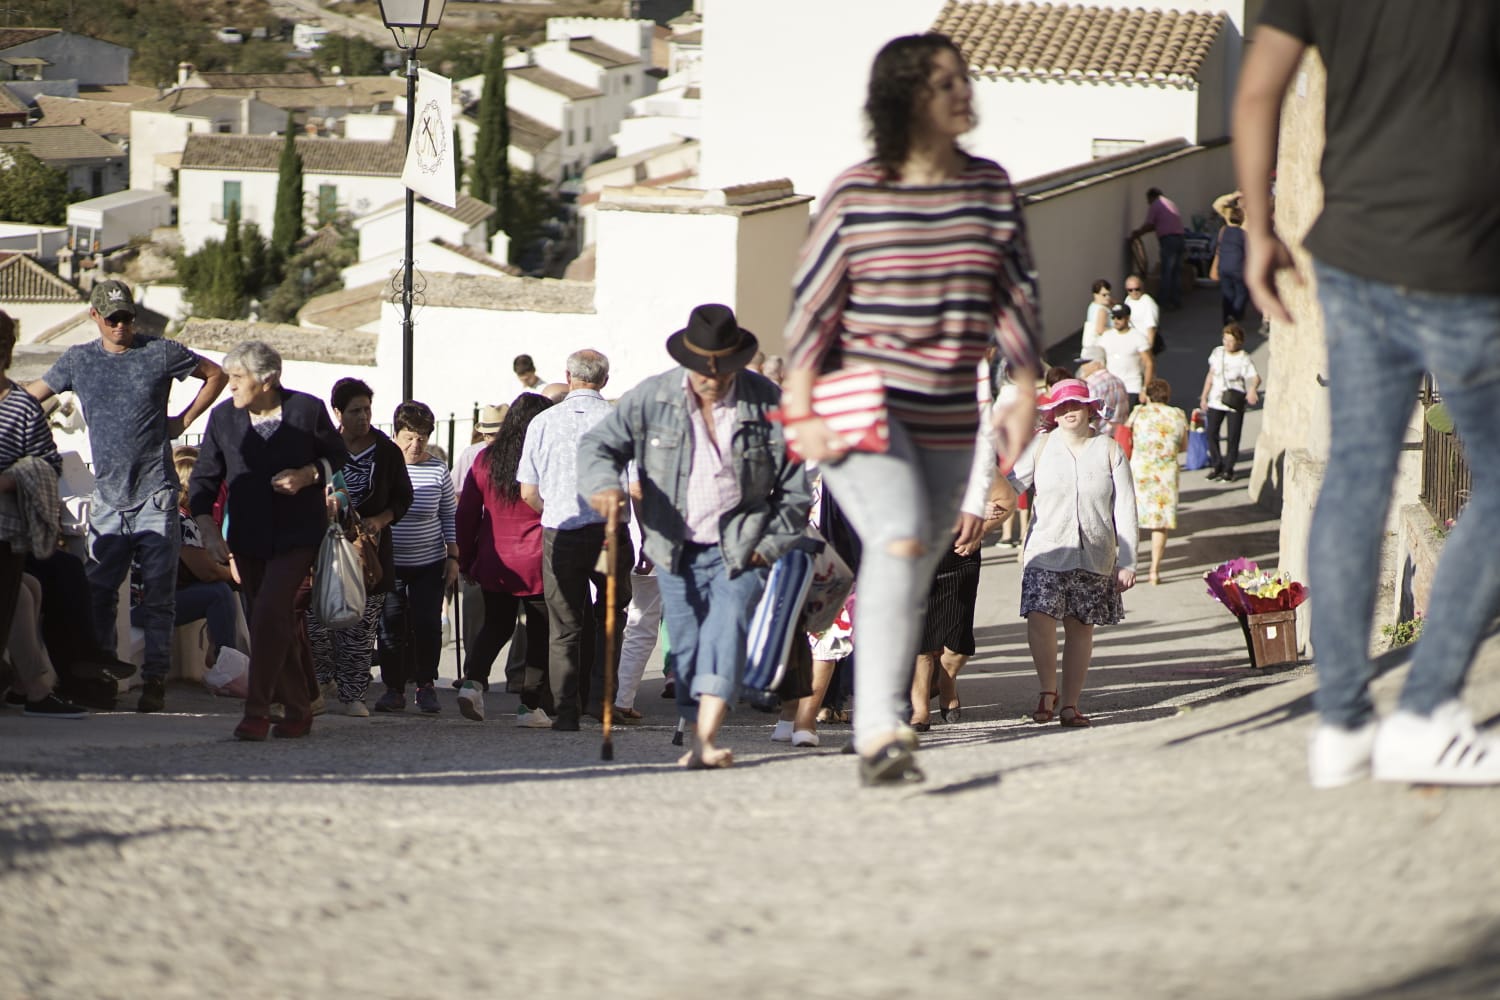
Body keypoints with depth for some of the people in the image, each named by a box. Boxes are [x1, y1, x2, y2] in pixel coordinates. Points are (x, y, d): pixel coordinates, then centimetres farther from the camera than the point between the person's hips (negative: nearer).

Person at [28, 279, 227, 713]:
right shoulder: (78, 361, 9)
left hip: (156, 497, -2)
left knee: (158, 595, -3)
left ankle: (155, 679, 0)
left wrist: (182, 421, 7)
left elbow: (216, 375, 14)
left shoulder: (161, 353, 2)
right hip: (107, 499, 3)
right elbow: (31, 396, 20)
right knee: (98, 594, 1)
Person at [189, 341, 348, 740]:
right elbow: (204, 479, 4)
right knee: (277, 626, 8)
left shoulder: (307, 410, -6)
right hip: (248, 539, 4)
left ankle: (258, 711, -16)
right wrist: (208, 530, -9)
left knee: (269, 615, -18)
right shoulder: (223, 417, 2)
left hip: (297, 537, -4)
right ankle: (298, 708, 21)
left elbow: (339, 458, 7)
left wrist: (308, 475, -13)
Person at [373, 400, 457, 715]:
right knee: (391, 626, 0)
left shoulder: (437, 469, -2)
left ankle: (426, 686, 10)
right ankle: (394, 688, 10)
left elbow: (450, 517, 5)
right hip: (388, 561, 0)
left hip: (429, 563, 0)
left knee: (428, 624, -5)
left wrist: (453, 558, 3)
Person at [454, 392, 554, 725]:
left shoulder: (485, 460, 1)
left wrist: (466, 561, 16)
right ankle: (530, 706, 9)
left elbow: (466, 513, 6)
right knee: (541, 632, 10)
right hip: (537, 564, -4)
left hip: (494, 565, 4)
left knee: (496, 625, 19)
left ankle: (473, 680, -4)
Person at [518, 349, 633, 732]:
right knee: (610, 614, 18)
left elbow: (528, 492, 5)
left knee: (564, 626, 7)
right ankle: (601, 695, 8)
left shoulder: (543, 423, 1)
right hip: (609, 534, -1)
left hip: (559, 536, 1)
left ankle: (567, 711, 4)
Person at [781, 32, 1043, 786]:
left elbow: (1017, 293, 10)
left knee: (914, 580, 9)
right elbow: (812, 302, -2)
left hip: (949, 422, 5)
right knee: (900, 539, -25)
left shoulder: (990, 189, 6)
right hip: (862, 408, -5)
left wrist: (1026, 391, 3)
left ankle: (880, 739, 20)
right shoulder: (854, 194, -5)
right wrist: (801, 411, -7)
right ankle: (879, 729, -31)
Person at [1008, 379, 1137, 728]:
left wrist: (1127, 562, 1)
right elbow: (1010, 485, 5)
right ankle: (1048, 690, 1)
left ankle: (1069, 704, 14)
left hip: (1095, 556, 1)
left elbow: (1125, 509, 5)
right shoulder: (1040, 447, 5)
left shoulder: (1109, 451, 5)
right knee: (1040, 618, -18)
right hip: (1047, 552, -1)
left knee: (1080, 628, 5)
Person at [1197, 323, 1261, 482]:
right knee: (1211, 433, 2)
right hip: (1215, 401, 4)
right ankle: (1216, 465, 18)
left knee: (1233, 436, 0)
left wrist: (1252, 389, -43)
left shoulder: (1244, 359, -10)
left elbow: (1255, 377, -21)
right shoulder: (1217, 353, 4)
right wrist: (1204, 396, 12)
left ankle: (1228, 469, 12)